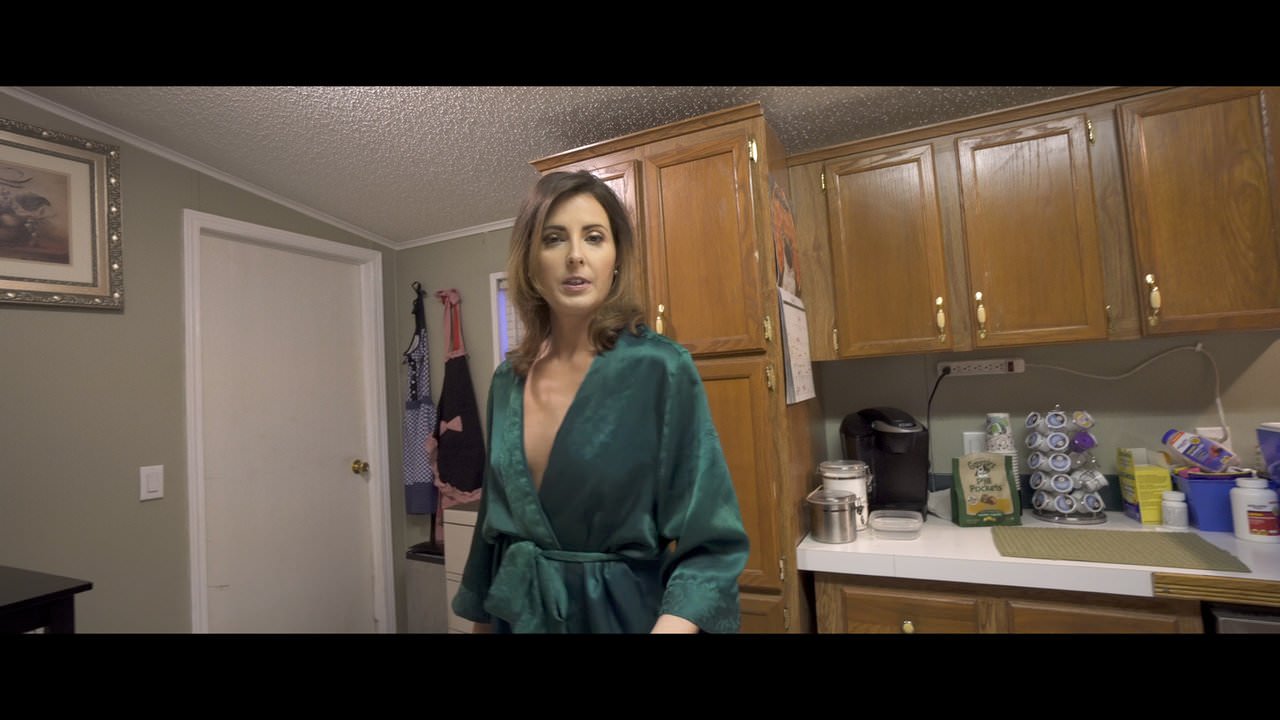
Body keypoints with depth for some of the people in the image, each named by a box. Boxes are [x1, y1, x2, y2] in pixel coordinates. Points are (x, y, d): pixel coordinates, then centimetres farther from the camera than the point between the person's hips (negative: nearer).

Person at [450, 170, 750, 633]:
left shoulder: (662, 368, -18)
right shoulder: (509, 381, -2)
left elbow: (711, 542, -18)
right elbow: (497, 519, 8)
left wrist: (671, 626, -32)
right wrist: (481, 616, 12)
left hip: (621, 612, -4)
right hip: (518, 611, 5)